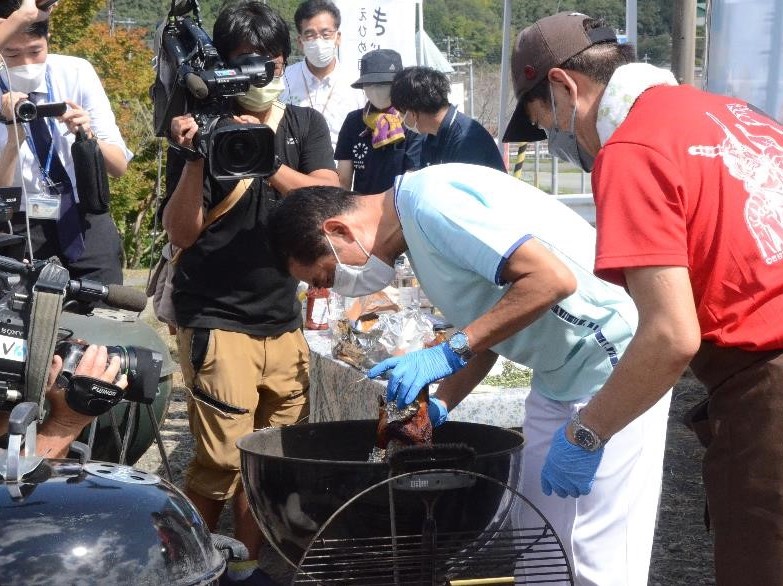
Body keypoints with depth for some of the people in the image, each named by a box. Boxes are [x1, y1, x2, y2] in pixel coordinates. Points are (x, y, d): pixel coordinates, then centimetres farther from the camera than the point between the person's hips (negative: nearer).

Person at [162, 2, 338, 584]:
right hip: (216, 319, -4)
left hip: (284, 318, 4)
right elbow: (182, 231, -8)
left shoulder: (306, 125, 8)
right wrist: (194, 159, -22)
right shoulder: (204, 127, -2)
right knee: (223, 458, -10)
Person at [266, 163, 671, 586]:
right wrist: (442, 402, 3)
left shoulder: (428, 200, -21)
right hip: (559, 373, 10)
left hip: (611, 364, -10)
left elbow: (553, 278, -28)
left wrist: (449, 352, -25)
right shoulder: (415, 224, 10)